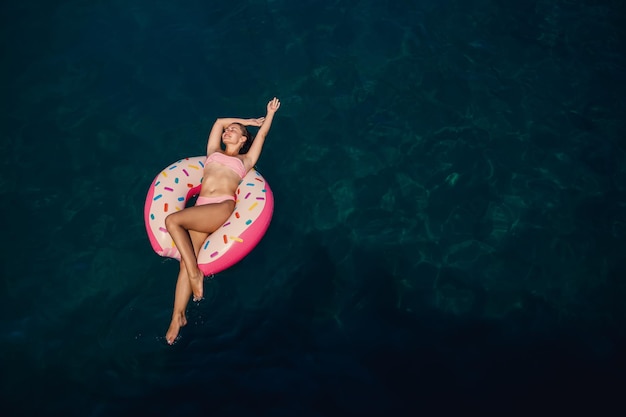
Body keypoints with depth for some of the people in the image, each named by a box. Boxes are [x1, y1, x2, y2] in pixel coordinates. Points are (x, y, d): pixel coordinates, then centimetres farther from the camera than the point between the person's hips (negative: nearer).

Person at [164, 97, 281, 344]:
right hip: (201, 208, 3)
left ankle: (195, 273, -18)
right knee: (187, 259, -16)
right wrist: (248, 120, 46)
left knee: (172, 220, -27)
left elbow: (263, 132, 31)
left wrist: (270, 113, 44)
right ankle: (178, 315, -14)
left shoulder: (245, 160, 23)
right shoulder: (213, 153, 31)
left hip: (223, 207, -3)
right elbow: (219, 122, 39)